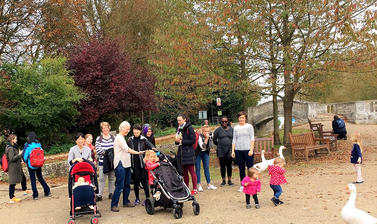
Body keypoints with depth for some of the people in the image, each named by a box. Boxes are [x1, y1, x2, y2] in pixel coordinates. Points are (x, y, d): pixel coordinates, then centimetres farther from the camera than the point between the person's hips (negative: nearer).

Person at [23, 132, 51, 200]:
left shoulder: (27, 145, -12)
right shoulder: (38, 144, -1)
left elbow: (25, 156, -11)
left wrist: (26, 162, 8)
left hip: (31, 165, -4)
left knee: (33, 179, 5)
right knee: (40, 178, 18)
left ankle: (35, 195, 7)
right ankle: (47, 191, 18)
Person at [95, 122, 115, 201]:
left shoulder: (113, 138, 5)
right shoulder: (99, 139, 1)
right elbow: (98, 150, -7)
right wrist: (106, 152, -19)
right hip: (102, 162, -2)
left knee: (112, 178, 10)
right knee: (102, 179, 0)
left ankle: (111, 193, 21)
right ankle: (99, 195, 6)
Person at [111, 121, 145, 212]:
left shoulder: (122, 138, 20)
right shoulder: (119, 138, -11)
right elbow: (127, 149, -18)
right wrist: (138, 153, -20)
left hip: (126, 164, 10)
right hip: (120, 165, -10)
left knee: (127, 184, 14)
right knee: (120, 186, -10)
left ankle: (126, 202, 24)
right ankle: (114, 205, -5)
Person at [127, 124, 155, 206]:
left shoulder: (143, 140, 0)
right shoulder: (130, 140, 7)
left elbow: (151, 146, -11)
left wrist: (153, 149, -35)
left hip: (142, 163, -3)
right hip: (134, 164, 3)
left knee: (144, 181, -4)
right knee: (135, 182, 9)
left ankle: (147, 198, 7)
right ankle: (137, 198, 22)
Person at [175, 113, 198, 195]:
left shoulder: (189, 128, -9)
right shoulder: (178, 128, 13)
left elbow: (193, 140, -14)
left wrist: (182, 141, -14)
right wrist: (177, 141, -1)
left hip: (188, 152, -7)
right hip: (181, 152, 7)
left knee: (191, 171, -1)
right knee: (184, 172, 11)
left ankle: (195, 189, 5)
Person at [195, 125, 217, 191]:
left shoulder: (209, 137, -4)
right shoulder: (199, 136, -21)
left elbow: (209, 147, 9)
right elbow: (202, 146, -29)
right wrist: (206, 138, -31)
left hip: (205, 152, 5)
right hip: (198, 152, -5)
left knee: (206, 167, 4)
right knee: (197, 168, -4)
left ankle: (209, 184, 8)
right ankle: (199, 185, 0)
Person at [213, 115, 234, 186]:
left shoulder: (231, 129, 6)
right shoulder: (218, 130, 2)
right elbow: (214, 140, 10)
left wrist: (232, 147, 4)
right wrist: (219, 144, 11)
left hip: (229, 150, 1)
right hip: (221, 151, -1)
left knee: (229, 165, 5)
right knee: (222, 166, 3)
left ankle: (229, 180, 14)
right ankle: (223, 180, 13)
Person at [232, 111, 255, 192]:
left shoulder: (249, 126, 3)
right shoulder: (236, 128, 11)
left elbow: (252, 139, 0)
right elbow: (234, 140, 11)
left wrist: (251, 150, -9)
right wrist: (233, 151, 3)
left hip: (247, 150, -3)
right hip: (238, 150, 3)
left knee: (250, 167, -2)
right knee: (241, 169, 7)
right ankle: (242, 185, 14)